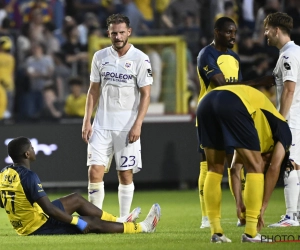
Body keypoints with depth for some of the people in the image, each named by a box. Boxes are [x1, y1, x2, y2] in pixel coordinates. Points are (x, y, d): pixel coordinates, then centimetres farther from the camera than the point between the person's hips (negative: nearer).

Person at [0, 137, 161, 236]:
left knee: (76, 199, 23)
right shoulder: (29, 176, -27)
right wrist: (77, 221, -17)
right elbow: (49, 209, -28)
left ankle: (117, 221, 37)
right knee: (93, 223, 4)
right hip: (38, 227, -9)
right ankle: (143, 227, 18)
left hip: (22, 225, 9)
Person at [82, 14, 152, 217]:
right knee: (95, 170, -6)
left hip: (127, 126, -3)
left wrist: (137, 124, -14)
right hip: (102, 123, 3)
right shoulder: (100, 57, 7)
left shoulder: (140, 59, -4)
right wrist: (87, 121, 4)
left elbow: (146, 95, -5)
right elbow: (93, 91, 12)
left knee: (125, 173, 0)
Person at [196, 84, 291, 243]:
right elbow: (274, 169, 15)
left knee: (215, 170, 19)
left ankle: (216, 232, 15)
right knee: (255, 168, 8)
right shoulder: (283, 130, 25)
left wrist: (239, 204, 38)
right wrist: (262, 208, 17)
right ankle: (250, 233, 4)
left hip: (205, 103, 7)